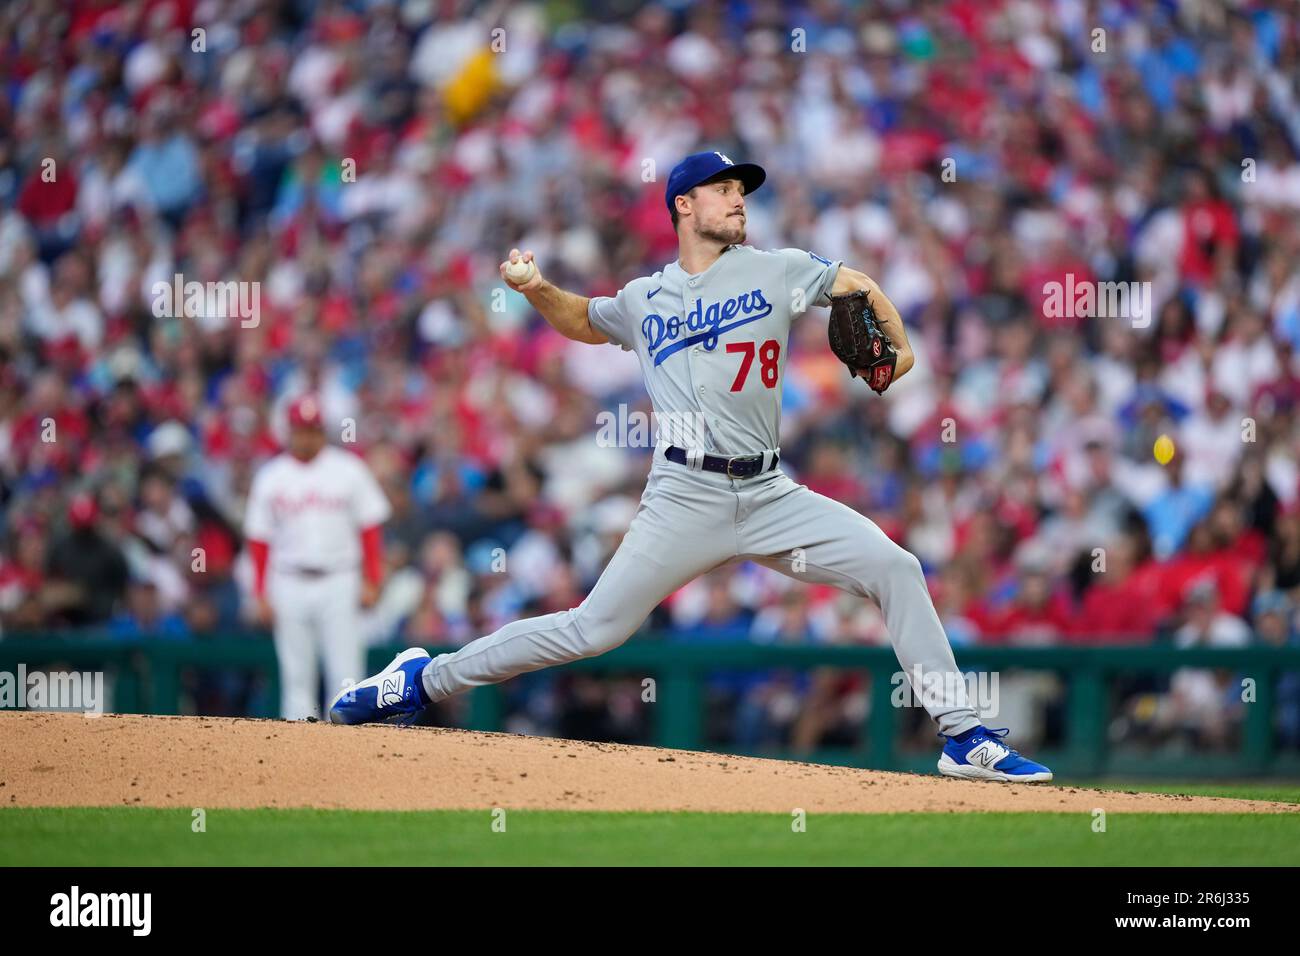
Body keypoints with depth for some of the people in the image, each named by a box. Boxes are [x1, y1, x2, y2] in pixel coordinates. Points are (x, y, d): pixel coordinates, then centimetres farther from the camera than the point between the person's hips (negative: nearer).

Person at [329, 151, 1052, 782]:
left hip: (771, 496, 2)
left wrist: (900, 349, 2)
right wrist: (538, 290, 10)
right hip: (687, 499, -2)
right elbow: (584, 321, 30)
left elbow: (860, 286, 18)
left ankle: (963, 738, -8)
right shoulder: (645, 301, 11)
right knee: (594, 629, -7)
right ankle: (424, 680, 8)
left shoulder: (775, 272, 8)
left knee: (896, 570, -13)